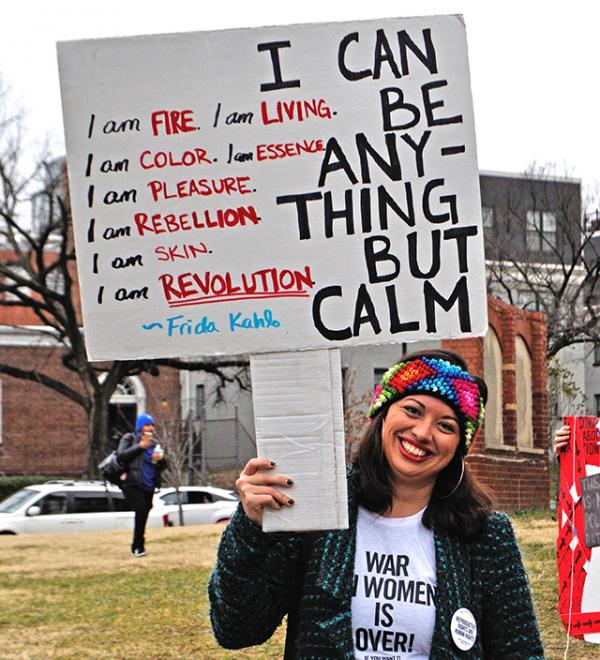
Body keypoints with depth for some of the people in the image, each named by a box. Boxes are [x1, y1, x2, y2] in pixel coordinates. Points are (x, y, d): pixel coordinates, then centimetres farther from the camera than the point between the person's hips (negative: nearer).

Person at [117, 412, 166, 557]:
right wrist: (140, 446, -16)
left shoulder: (154, 443, 16)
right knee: (141, 510, -23)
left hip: (148, 486, 6)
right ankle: (138, 546, -14)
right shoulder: (129, 439, 3)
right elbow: (120, 456, -13)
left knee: (143, 514, 6)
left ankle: (137, 547, 19)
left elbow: (162, 467, 18)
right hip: (131, 484, -6)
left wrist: (160, 460, -5)